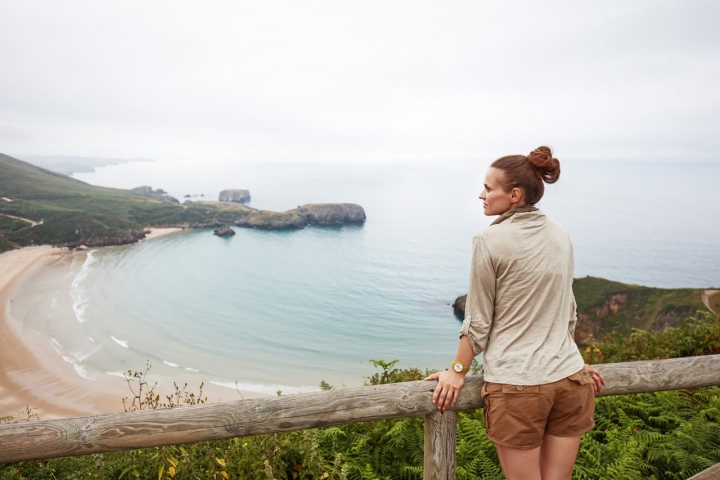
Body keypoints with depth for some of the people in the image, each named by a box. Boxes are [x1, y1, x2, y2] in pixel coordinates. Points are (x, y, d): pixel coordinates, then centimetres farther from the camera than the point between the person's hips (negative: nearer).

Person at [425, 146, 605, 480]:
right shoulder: (560, 237, 6)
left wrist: (458, 371, 4)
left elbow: (479, 320, -7)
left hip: (516, 383, -6)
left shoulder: (490, 241, -12)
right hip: (570, 378, 6)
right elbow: (567, 312, 15)